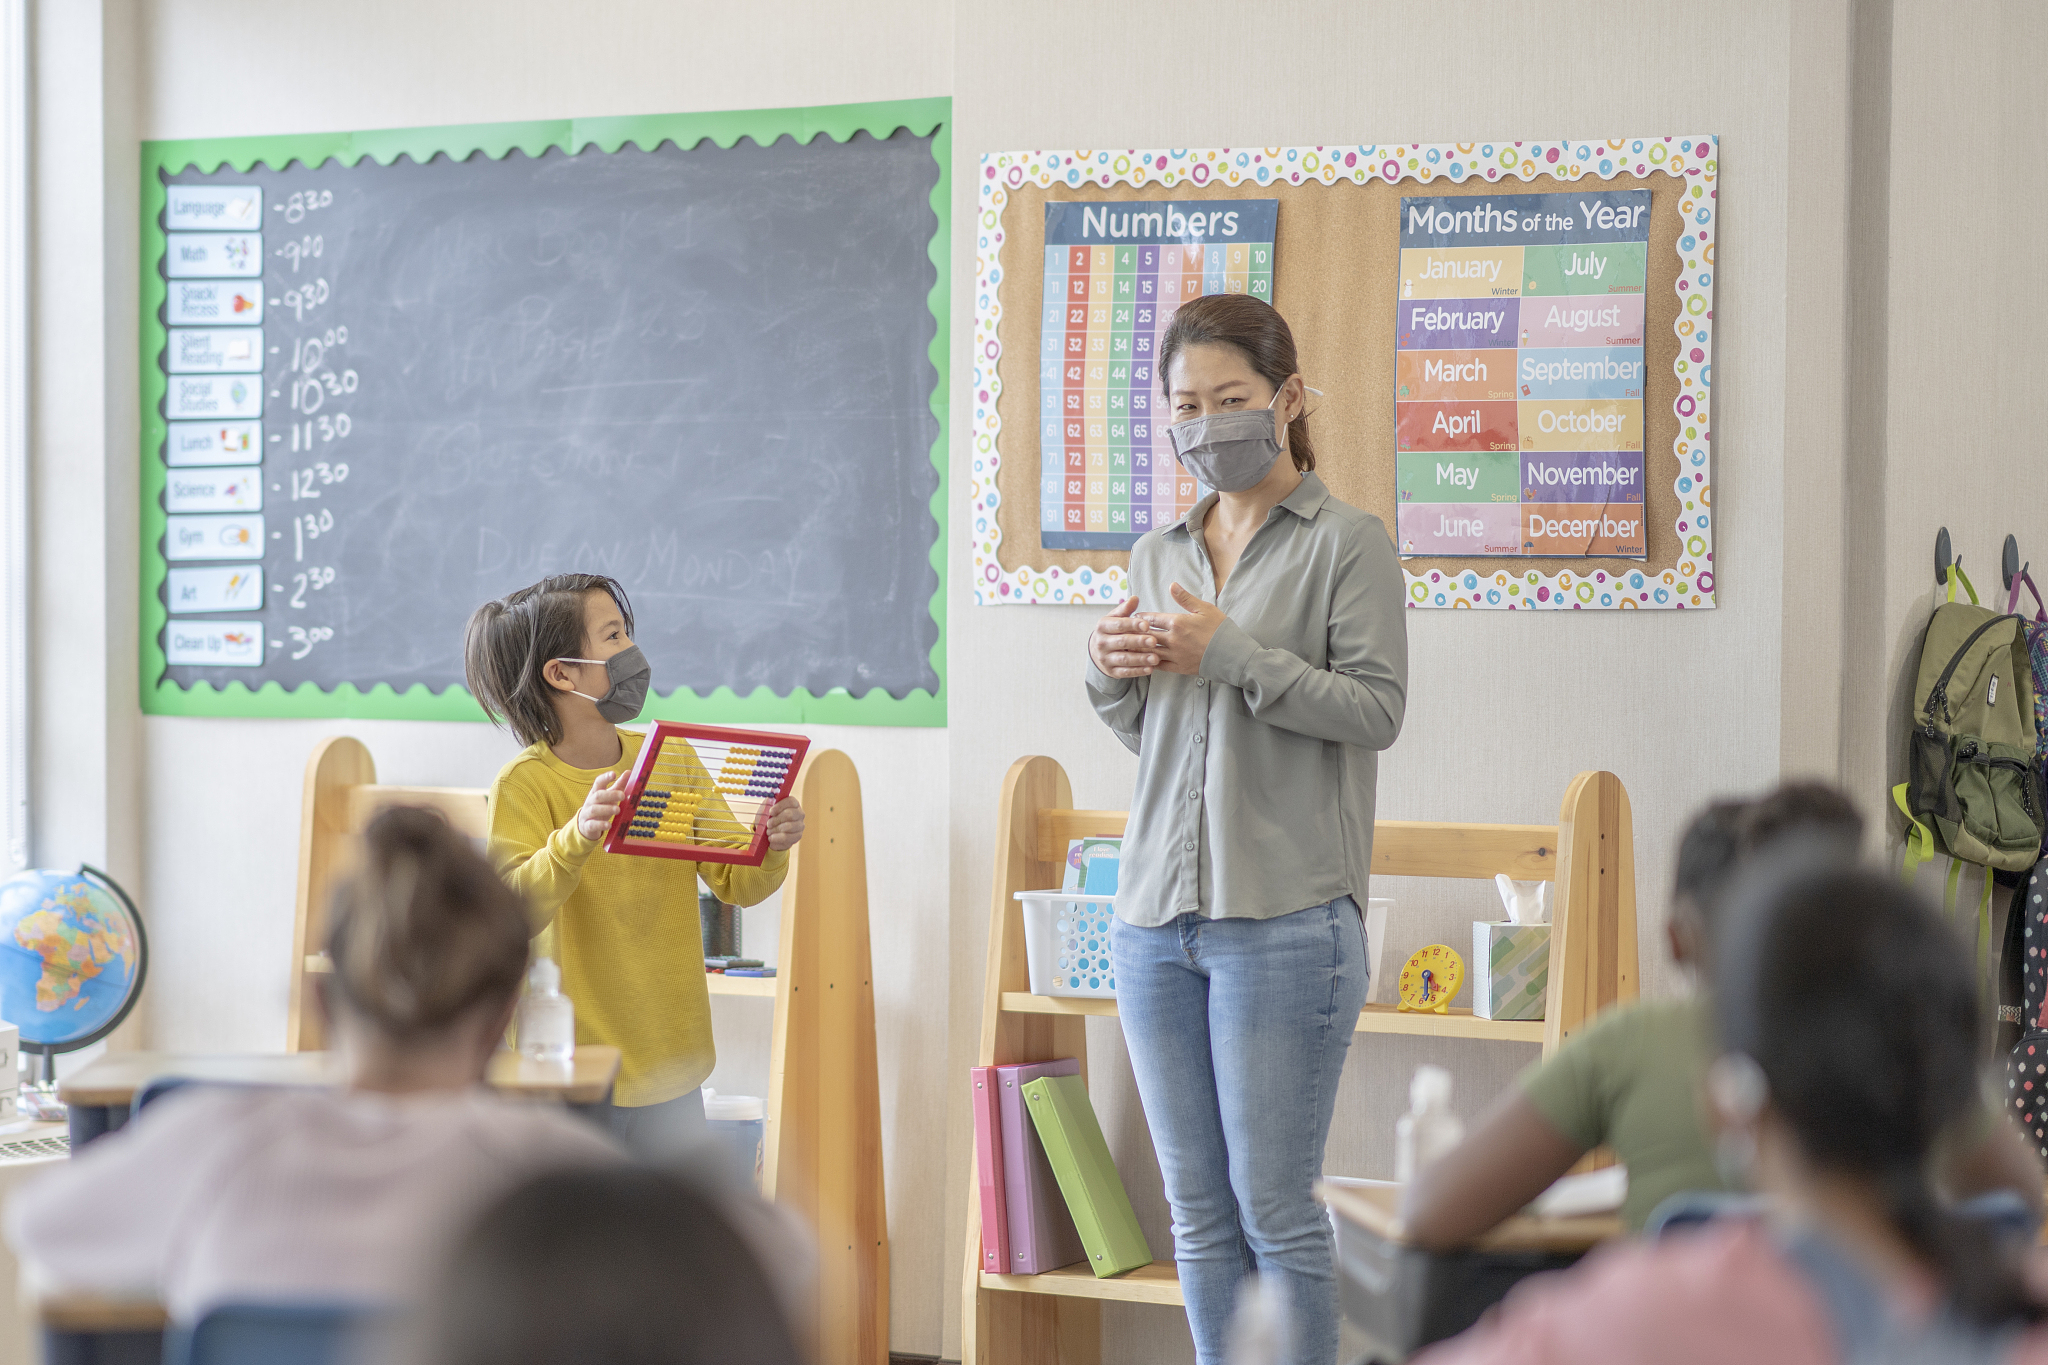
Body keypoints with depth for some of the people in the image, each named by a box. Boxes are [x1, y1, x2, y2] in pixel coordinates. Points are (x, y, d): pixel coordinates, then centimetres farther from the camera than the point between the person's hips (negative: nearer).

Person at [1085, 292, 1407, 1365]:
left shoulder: (1348, 542, -1)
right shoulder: (1159, 553, 16)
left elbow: (1376, 709, -9)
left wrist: (1229, 653, -15)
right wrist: (1111, 675, 2)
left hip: (1283, 921, -6)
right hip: (1155, 917, 6)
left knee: (1273, 1207, -4)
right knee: (1198, 1211, 9)